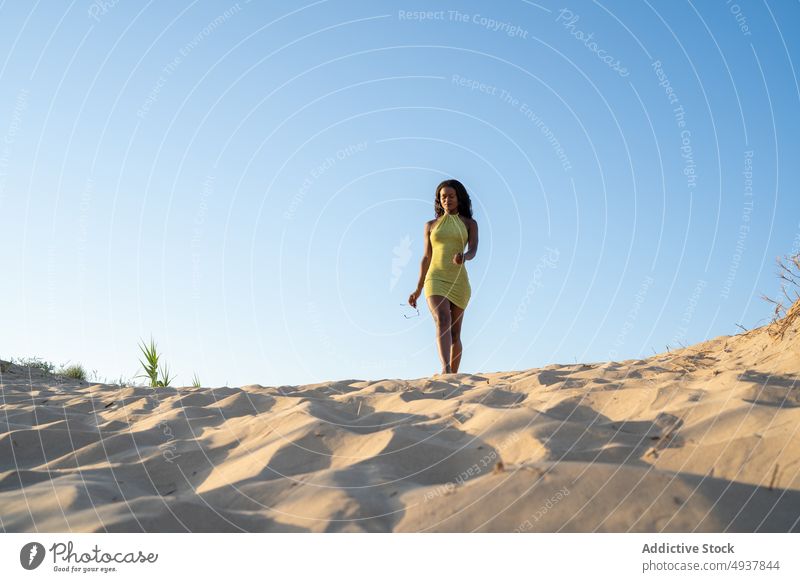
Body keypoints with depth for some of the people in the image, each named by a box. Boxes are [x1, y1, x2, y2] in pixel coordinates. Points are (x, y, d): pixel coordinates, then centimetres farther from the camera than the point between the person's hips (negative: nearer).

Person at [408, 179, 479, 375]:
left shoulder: (469, 224, 10)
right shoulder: (431, 225, 13)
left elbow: (473, 250, -6)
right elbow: (427, 258, 14)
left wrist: (464, 257, -31)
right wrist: (418, 290, 10)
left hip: (459, 282, 1)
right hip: (435, 280, -1)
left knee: (454, 333, 4)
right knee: (442, 321, -25)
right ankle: (445, 369, -41)